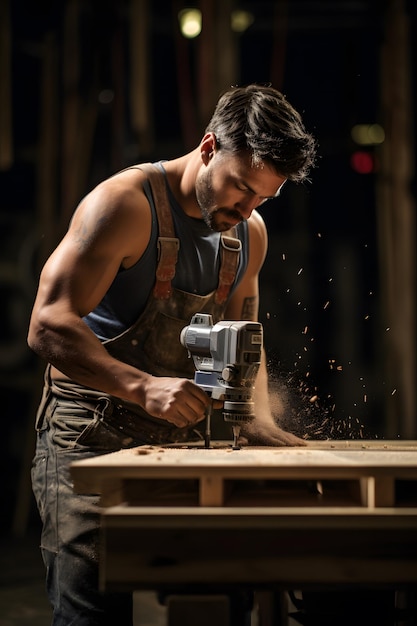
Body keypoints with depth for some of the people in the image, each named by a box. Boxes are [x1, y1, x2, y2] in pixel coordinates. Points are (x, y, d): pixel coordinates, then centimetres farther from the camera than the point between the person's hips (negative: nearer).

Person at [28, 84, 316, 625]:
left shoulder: (250, 234, 8)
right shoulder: (124, 204, -15)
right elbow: (47, 326, -22)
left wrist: (258, 424, 0)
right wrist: (144, 387, -34)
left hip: (180, 443, 6)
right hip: (91, 441, -6)